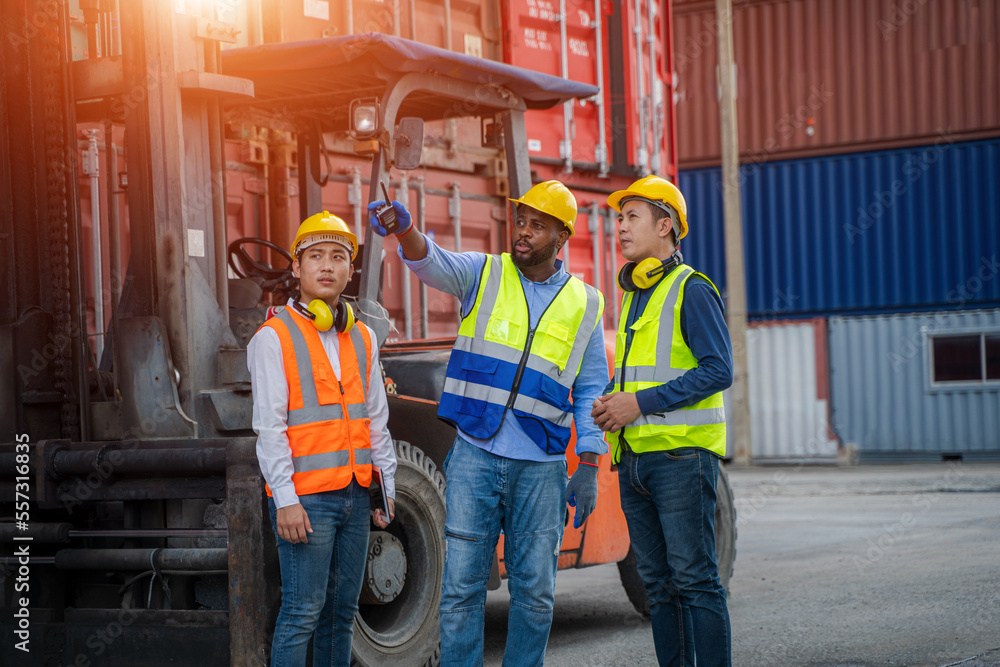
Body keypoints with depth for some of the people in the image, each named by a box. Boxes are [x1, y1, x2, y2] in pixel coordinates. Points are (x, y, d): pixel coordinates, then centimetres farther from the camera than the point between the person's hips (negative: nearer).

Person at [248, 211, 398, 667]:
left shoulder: (362, 339, 14)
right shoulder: (274, 337, -4)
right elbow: (268, 426, -10)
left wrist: (386, 488, 13)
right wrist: (286, 500, -17)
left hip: (354, 494, 6)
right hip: (305, 496, -6)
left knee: (342, 611, 10)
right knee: (302, 612, -8)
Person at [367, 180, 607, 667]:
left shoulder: (584, 304, 8)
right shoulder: (483, 275, 5)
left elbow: (590, 391, 10)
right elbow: (431, 263, -16)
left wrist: (588, 469, 3)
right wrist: (403, 229, -39)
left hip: (541, 466, 1)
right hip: (475, 455, -1)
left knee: (535, 590, 6)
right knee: (462, 585, -2)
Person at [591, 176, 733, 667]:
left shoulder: (691, 290, -6)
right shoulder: (633, 296, 20)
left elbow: (718, 371, -14)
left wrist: (641, 403, -17)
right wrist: (611, 403, 7)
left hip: (680, 455, -8)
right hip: (634, 456, 8)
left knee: (694, 579, -8)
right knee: (658, 584, 9)